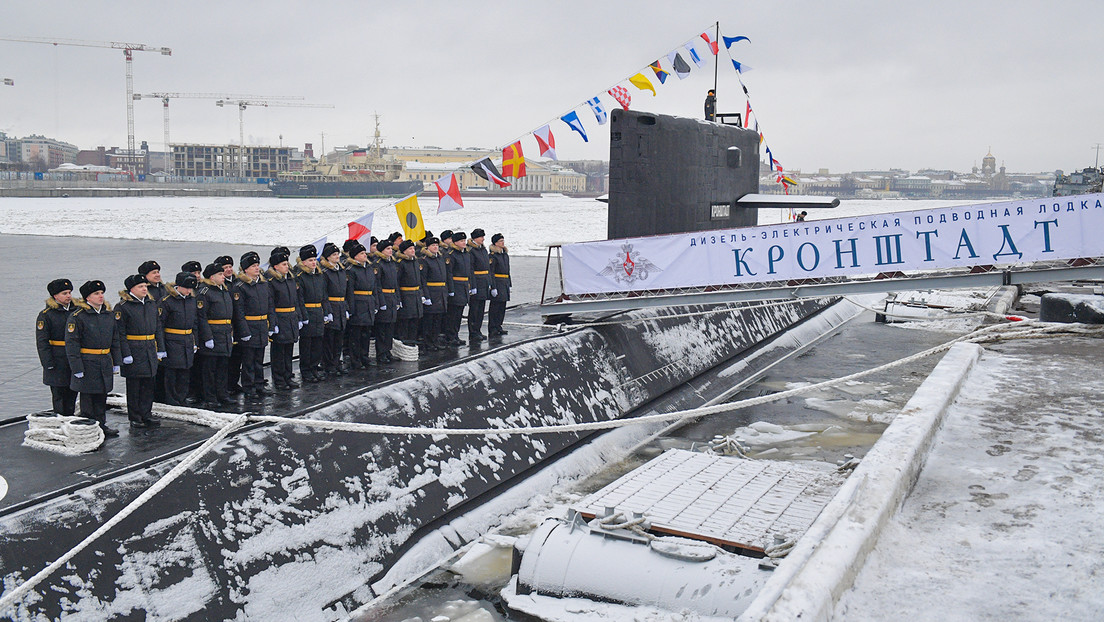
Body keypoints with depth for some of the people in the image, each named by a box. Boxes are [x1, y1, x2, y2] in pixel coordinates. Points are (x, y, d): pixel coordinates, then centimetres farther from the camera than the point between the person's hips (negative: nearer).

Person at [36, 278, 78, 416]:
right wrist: (48, 363, -14)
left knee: (72, 394, 10)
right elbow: (42, 341, -8)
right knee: (59, 395, 0)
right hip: (57, 362, -5)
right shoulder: (45, 315, -5)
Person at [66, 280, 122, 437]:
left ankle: (101, 425, 24)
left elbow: (115, 340, 16)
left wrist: (116, 362, 13)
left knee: (101, 396, 13)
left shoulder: (109, 314, 10)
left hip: (105, 363, 6)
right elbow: (71, 343, -12)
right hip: (87, 363, -6)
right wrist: (77, 368, -16)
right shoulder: (77, 316, -10)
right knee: (87, 397, 3)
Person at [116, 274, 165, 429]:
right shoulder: (123, 307, -8)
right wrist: (126, 354, -16)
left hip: (150, 352, 6)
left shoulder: (152, 305, 12)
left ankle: (146, 415, 20)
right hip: (134, 352, -6)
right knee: (134, 386, 2)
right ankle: (135, 418, 12)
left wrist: (160, 350, 12)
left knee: (149, 384, 9)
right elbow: (120, 333, -11)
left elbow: (158, 329, 17)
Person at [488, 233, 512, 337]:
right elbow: (490, 273, -14)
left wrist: (509, 284, 17)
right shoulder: (493, 255, -10)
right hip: (497, 283, -8)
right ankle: (492, 330, -1)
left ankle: (498, 327, 18)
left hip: (505, 284, 8)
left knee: (502, 307, 10)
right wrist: (493, 287, -19)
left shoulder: (505, 255, 16)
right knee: (495, 307, -5)